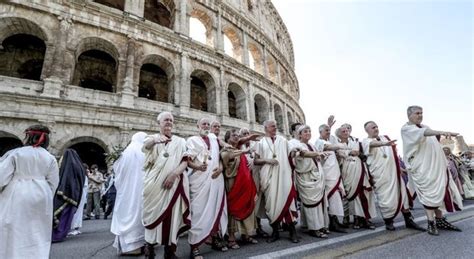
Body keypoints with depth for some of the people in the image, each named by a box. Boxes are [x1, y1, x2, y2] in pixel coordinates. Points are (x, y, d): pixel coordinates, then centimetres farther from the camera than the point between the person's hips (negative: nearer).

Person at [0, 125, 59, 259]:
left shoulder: (15, 153, -4)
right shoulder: (50, 158, 2)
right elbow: (53, 183, 3)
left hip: (16, 197, -2)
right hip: (40, 198, 2)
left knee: (14, 233, 7)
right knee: (37, 234, 13)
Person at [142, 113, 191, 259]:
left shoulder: (180, 141, 12)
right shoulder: (152, 138, 9)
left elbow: (185, 161, 3)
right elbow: (145, 147, -14)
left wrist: (174, 174, -16)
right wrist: (154, 140, -38)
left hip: (174, 183, 1)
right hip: (154, 183, 0)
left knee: (172, 215, 0)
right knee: (154, 213, 2)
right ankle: (149, 246, 18)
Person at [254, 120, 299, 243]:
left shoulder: (283, 140, 13)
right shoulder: (261, 143, 8)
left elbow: (289, 156, 17)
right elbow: (255, 161, 4)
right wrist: (266, 160, -11)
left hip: (283, 174, 1)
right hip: (268, 176, 0)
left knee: (287, 199, -3)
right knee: (271, 201, 3)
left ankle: (292, 231, 7)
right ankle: (275, 231, 16)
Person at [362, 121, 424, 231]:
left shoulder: (385, 138, 15)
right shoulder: (366, 141, -6)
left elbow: (394, 153, 25)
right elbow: (373, 143, -31)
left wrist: (399, 167, 22)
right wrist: (384, 143, -51)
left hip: (393, 172, 6)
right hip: (380, 175, -6)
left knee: (402, 194, 8)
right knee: (385, 198, -2)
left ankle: (409, 220, 20)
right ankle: (388, 221, 16)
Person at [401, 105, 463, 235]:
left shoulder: (425, 126, 19)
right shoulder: (406, 128, -6)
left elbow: (434, 145, 23)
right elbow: (422, 133, -26)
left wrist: (443, 163, 18)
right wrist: (442, 132, -39)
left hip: (435, 165, 8)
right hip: (422, 167, -8)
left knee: (439, 191, 8)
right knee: (429, 192, -10)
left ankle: (440, 220, 17)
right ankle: (431, 223, -5)